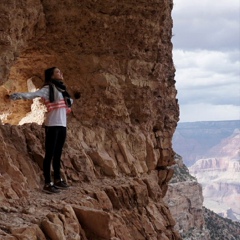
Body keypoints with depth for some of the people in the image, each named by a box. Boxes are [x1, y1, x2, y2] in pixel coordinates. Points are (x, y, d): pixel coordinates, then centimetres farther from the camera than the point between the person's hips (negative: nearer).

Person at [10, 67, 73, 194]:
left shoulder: (61, 89, 15)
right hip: (52, 125, -7)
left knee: (58, 154, 13)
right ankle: (48, 184, -4)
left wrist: (71, 100, 57)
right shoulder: (48, 88, -5)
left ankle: (57, 180, 22)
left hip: (62, 125, 7)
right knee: (50, 154, -5)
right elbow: (33, 94, -21)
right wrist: (20, 95, -40)